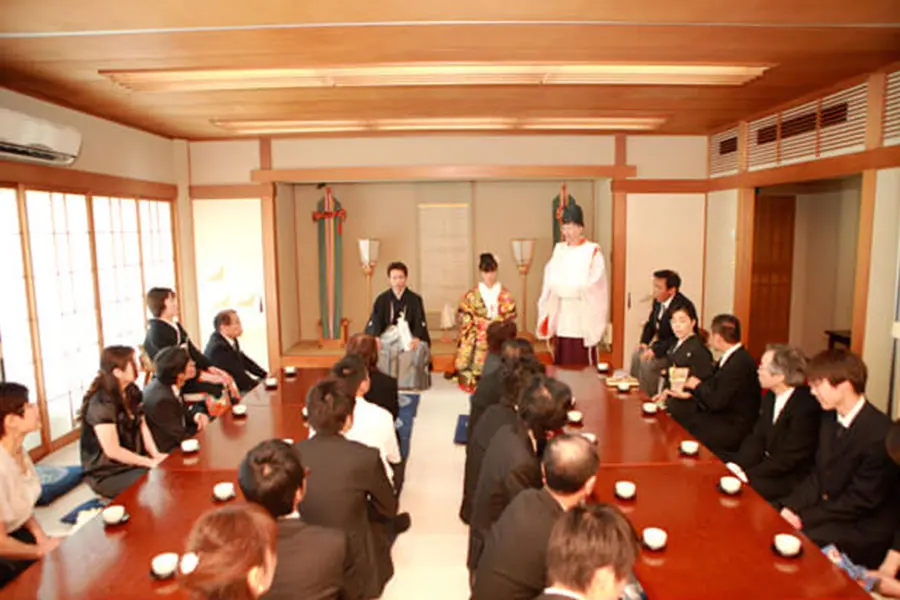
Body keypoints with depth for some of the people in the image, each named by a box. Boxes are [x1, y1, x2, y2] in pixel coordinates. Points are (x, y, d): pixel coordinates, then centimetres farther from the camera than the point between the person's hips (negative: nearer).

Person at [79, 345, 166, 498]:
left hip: (133, 462, 7)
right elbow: (113, 451, -23)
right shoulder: (101, 404, -22)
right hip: (107, 475, -7)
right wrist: (151, 463, -18)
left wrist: (156, 455, -11)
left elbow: (142, 425, 3)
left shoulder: (131, 391, 5)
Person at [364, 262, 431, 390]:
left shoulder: (415, 299, 3)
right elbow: (375, 321, -4)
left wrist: (416, 339, -27)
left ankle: (412, 383, -18)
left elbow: (420, 322, -6)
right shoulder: (382, 299, 6)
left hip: (409, 336, -1)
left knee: (419, 350, -32)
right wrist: (375, 338, -25)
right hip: (387, 335, 1)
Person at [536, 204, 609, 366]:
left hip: (583, 313, -4)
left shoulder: (593, 251, -3)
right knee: (561, 359, 6)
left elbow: (593, 284, -9)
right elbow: (551, 280, 7)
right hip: (561, 313, 4)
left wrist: (573, 289, -13)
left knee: (582, 361, -3)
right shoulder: (558, 249, 12)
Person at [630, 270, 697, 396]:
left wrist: (656, 350, -28)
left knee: (648, 362, -23)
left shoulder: (684, 306, -27)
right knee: (637, 355, -3)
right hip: (662, 344, 8)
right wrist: (644, 342, -1)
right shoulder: (658, 300, -2)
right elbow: (650, 324, 14)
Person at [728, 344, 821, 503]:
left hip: (791, 480, -7)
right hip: (770, 465, 8)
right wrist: (736, 465, -11)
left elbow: (788, 459, -22)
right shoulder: (771, 397, 2)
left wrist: (746, 475, -20)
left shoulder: (806, 407, -23)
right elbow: (757, 438, 5)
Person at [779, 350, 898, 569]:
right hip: (828, 510, 7)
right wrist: (790, 506, -9)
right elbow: (818, 474, 7)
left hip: (863, 529, -7)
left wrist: (804, 518, -19)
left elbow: (861, 500, -20)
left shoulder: (880, 433, -23)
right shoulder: (831, 418, 4)